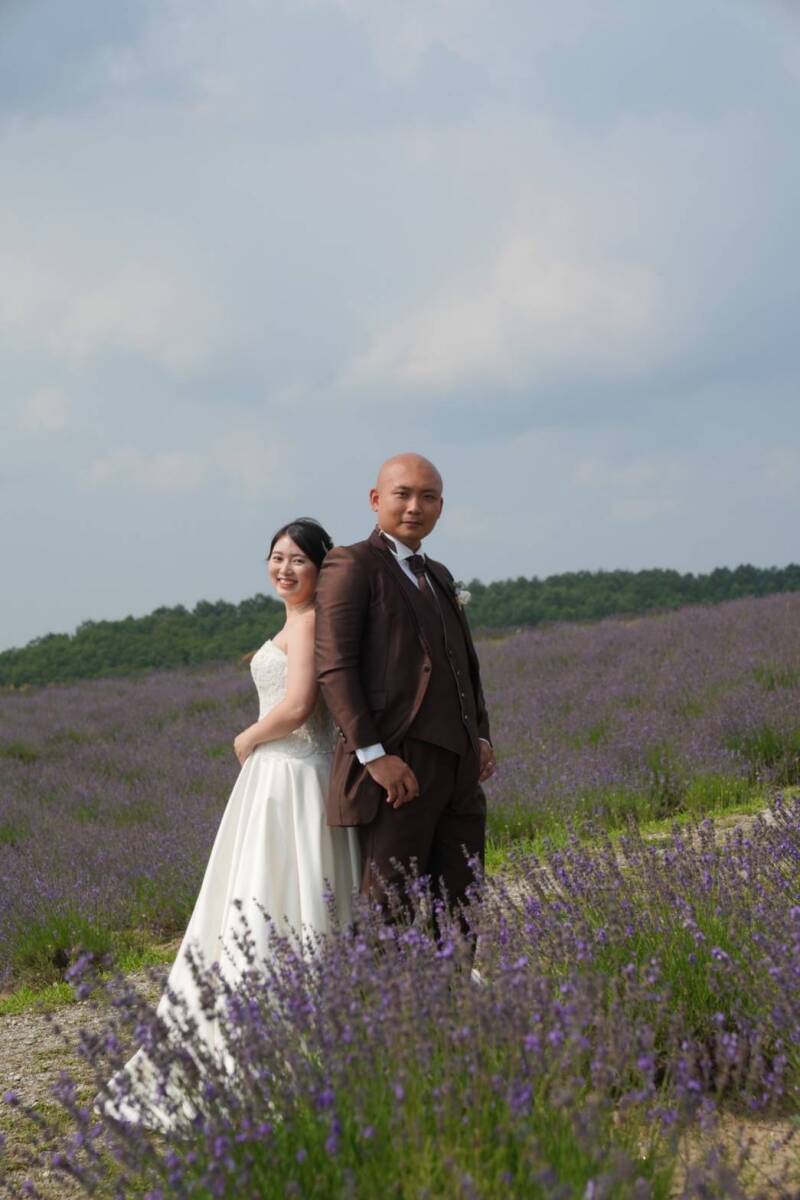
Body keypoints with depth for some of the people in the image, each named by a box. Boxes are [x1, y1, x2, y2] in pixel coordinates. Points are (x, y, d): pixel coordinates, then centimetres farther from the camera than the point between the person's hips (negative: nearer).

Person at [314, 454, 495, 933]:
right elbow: (334, 667, -11)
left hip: (458, 768, 8)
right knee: (391, 914, -7)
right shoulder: (351, 565, -3)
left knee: (458, 911, 7)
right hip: (397, 768, -8)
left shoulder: (438, 576, 22)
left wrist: (482, 736, 14)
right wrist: (373, 755, -18)